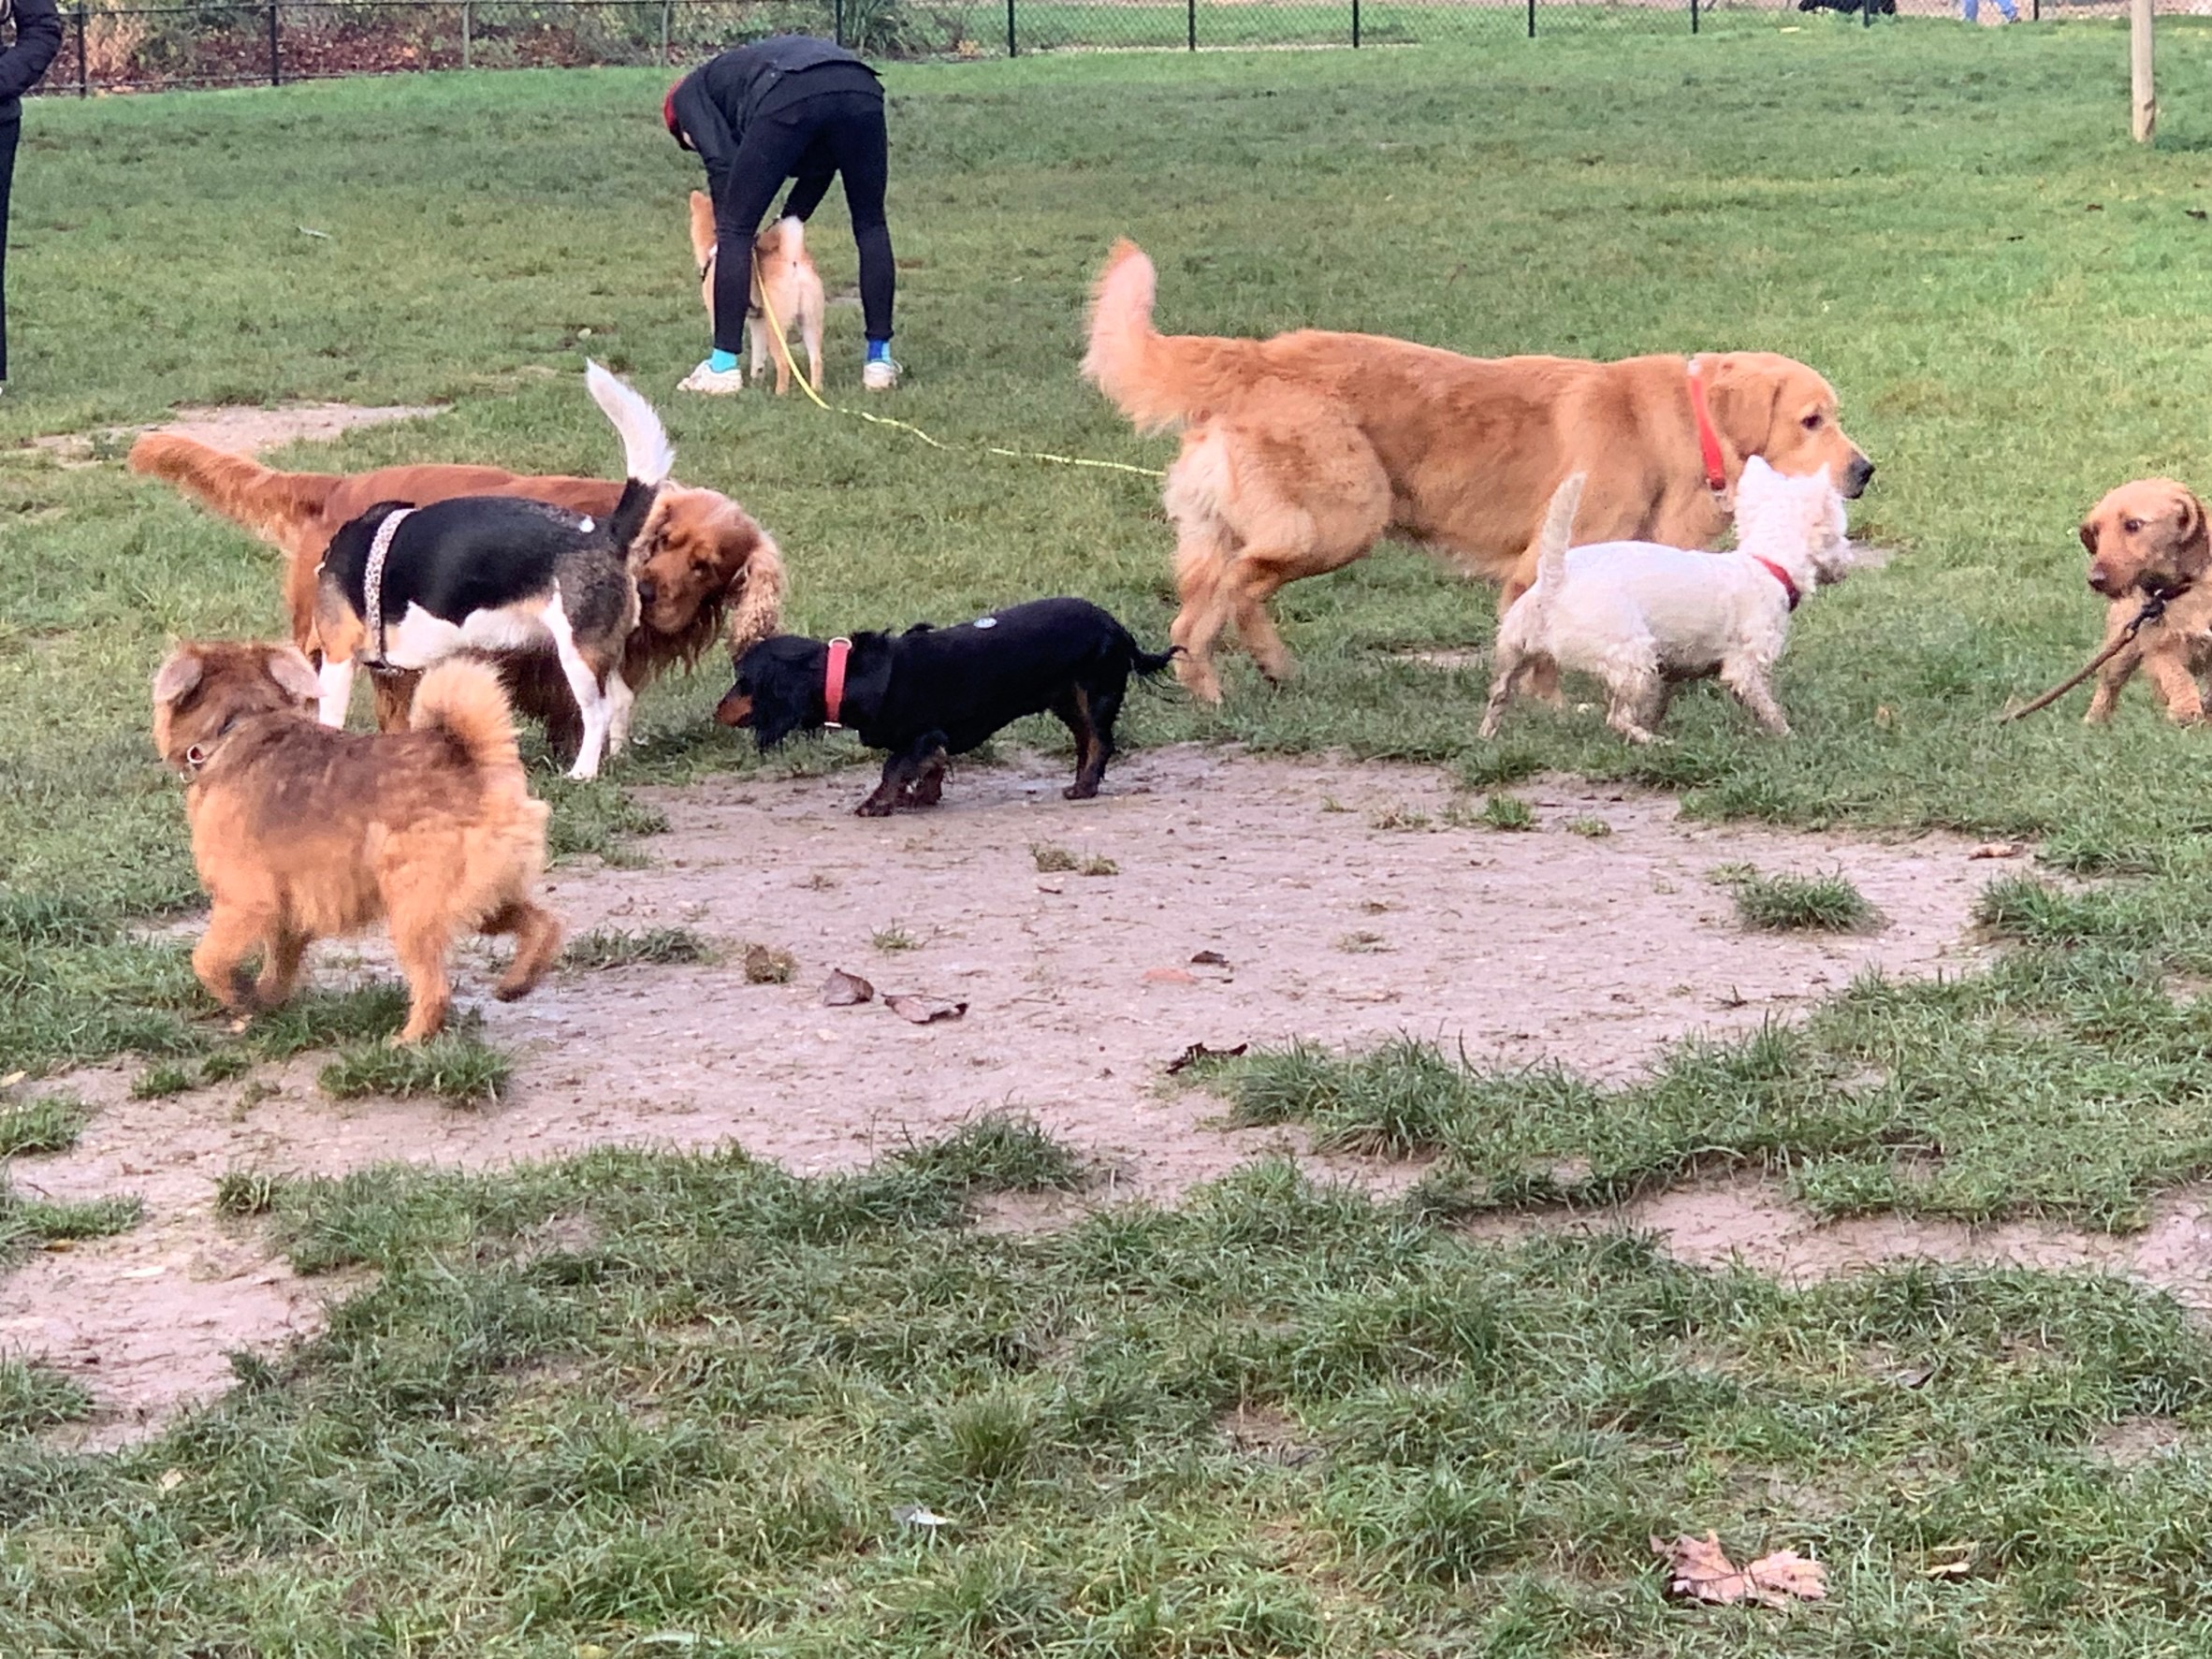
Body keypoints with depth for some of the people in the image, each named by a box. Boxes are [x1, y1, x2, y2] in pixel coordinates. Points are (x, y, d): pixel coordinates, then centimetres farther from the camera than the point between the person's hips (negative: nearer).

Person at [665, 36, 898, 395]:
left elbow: (720, 160, 9)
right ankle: (880, 359, 25)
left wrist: (725, 230, 18)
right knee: (871, 227, 21)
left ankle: (723, 366, 12)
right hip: (861, 89, 6)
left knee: (736, 230, 9)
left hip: (787, 99, -6)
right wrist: (788, 222, 32)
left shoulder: (688, 94, 28)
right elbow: (821, 166, 32)